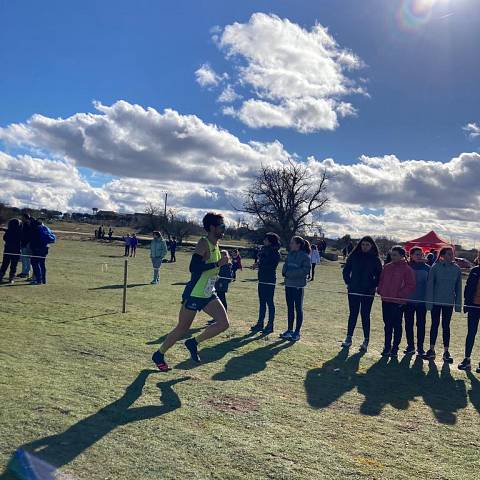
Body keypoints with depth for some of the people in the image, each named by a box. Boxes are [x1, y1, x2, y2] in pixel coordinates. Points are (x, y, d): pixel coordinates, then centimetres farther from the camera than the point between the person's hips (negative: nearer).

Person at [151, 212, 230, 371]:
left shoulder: (216, 245, 9)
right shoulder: (203, 243, -18)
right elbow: (193, 267, -28)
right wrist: (217, 264, -27)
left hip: (208, 294, 8)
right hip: (194, 294, -8)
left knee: (224, 324, -6)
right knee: (182, 329, 4)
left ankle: (193, 343, 12)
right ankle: (158, 355, 25)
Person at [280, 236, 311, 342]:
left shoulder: (305, 256, -11)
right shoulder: (290, 254, 10)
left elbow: (306, 270, -17)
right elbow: (285, 265, 16)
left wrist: (290, 273, -18)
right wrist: (284, 272, -7)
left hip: (298, 285, -7)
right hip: (288, 284, 7)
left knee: (298, 309, 3)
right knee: (290, 308, 13)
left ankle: (297, 332, 10)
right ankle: (290, 330, 23)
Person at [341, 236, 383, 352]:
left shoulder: (375, 259, -1)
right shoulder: (353, 256, 3)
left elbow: (379, 275, 4)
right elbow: (346, 271, 11)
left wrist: (374, 286, -4)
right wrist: (348, 283, 3)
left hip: (368, 292, -2)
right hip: (354, 291, 2)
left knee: (365, 316, 2)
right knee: (353, 314, 7)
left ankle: (366, 340, 11)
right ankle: (349, 338, 14)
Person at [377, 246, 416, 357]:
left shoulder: (407, 269, -6)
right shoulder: (387, 267, 9)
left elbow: (411, 285, -8)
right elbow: (381, 280, 19)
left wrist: (401, 295, -13)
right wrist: (380, 291, 5)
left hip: (398, 302, -5)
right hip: (386, 300, 5)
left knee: (397, 325, 5)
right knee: (387, 324, 11)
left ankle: (395, 348, 13)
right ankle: (387, 347, 20)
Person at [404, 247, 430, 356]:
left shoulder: (427, 268, 2)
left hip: (422, 301, 0)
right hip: (408, 300, 0)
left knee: (421, 324, 5)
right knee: (408, 324, 7)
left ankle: (420, 347, 14)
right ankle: (410, 346, 18)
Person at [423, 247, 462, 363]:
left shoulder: (456, 269, 0)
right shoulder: (436, 267, -7)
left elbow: (458, 287, 5)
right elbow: (430, 285, -5)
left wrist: (458, 303, 4)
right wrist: (429, 302, -8)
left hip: (449, 302, 1)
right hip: (436, 301, -1)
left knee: (446, 326, 7)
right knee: (435, 325, 8)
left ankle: (446, 351, 14)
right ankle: (431, 350, 16)